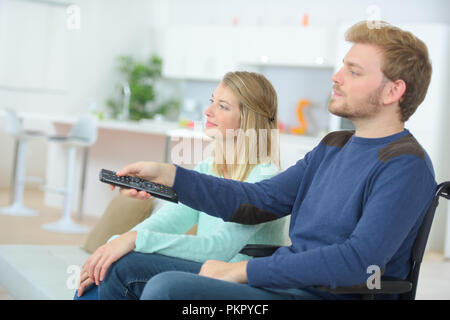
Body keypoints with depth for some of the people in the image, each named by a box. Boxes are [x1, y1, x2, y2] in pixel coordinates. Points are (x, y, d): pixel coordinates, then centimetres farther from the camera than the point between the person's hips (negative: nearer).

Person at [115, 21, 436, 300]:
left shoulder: (405, 165, -13)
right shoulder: (333, 147, 16)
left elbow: (359, 261, -24)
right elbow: (259, 200, 12)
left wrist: (243, 270, -22)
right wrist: (169, 175, 0)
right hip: (285, 282, 9)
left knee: (166, 288, -27)